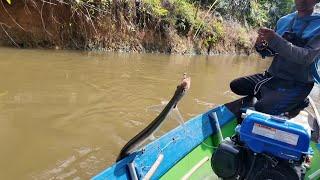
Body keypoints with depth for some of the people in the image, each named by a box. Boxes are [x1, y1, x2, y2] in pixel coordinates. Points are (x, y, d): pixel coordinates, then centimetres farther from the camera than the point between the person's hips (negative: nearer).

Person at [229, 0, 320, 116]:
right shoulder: (283, 21, 8)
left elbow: (307, 57, -23)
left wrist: (276, 40, -31)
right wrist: (261, 47, -10)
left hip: (296, 84, -6)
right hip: (272, 75, 6)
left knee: (261, 109, -27)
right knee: (235, 85, 2)